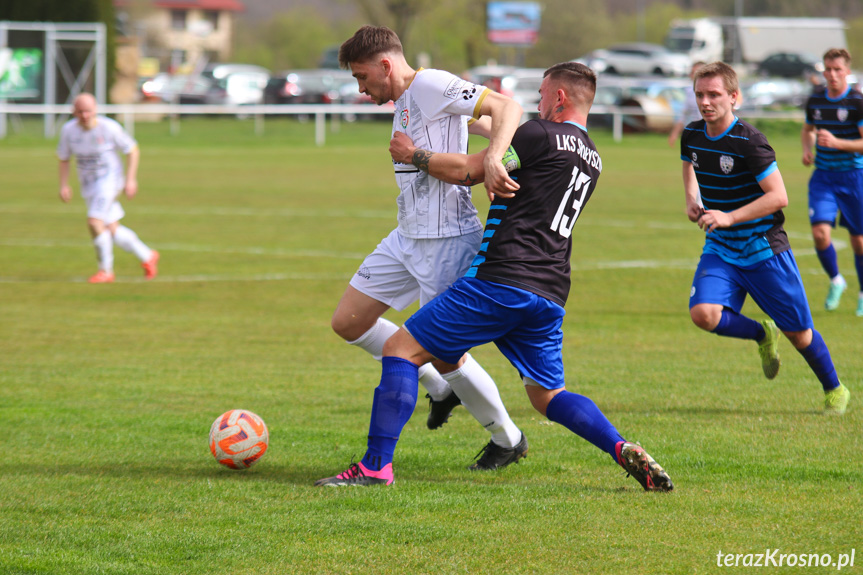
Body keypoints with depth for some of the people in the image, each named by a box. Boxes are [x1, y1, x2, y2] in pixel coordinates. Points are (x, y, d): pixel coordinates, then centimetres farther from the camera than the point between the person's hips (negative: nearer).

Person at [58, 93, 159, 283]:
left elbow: (132, 150, -6)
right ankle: (147, 256, 26)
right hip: (88, 186, 5)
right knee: (112, 230, 6)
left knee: (94, 222, -21)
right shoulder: (68, 130, -6)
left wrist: (131, 180, -10)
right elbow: (63, 158, 9)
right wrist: (63, 185, 0)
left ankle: (106, 270, -7)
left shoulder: (109, 128, -17)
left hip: (109, 180, -5)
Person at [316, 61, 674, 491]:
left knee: (401, 349, -2)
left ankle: (376, 466, -10)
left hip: (501, 279, -8)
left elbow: (466, 171, -3)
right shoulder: (591, 159, 19)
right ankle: (625, 451, -6)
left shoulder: (542, 135, -6)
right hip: (551, 293, 8)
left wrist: (413, 155, 11)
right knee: (548, 397, 18)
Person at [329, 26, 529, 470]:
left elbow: (505, 108, -21)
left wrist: (494, 159, -37)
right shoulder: (405, 103, 16)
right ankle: (440, 389, 23)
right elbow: (480, 122, 24)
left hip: (447, 241, -10)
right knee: (348, 322, 10)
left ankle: (508, 440, 17)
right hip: (407, 237, 10)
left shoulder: (431, 85, -13)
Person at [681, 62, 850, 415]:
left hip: (764, 250, -5)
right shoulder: (692, 135, -2)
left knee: (797, 332, 5)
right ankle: (762, 336, 9)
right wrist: (692, 200, 6)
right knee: (703, 314, -21)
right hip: (720, 251, 5)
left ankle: (834, 390, 32)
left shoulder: (749, 142, -21)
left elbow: (779, 196, -22)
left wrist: (729, 217, -27)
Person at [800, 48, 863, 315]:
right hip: (823, 176, 3)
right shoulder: (815, 100, 4)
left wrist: (837, 142, -28)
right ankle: (835, 281, 12)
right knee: (820, 232, -14)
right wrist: (807, 149, 4)